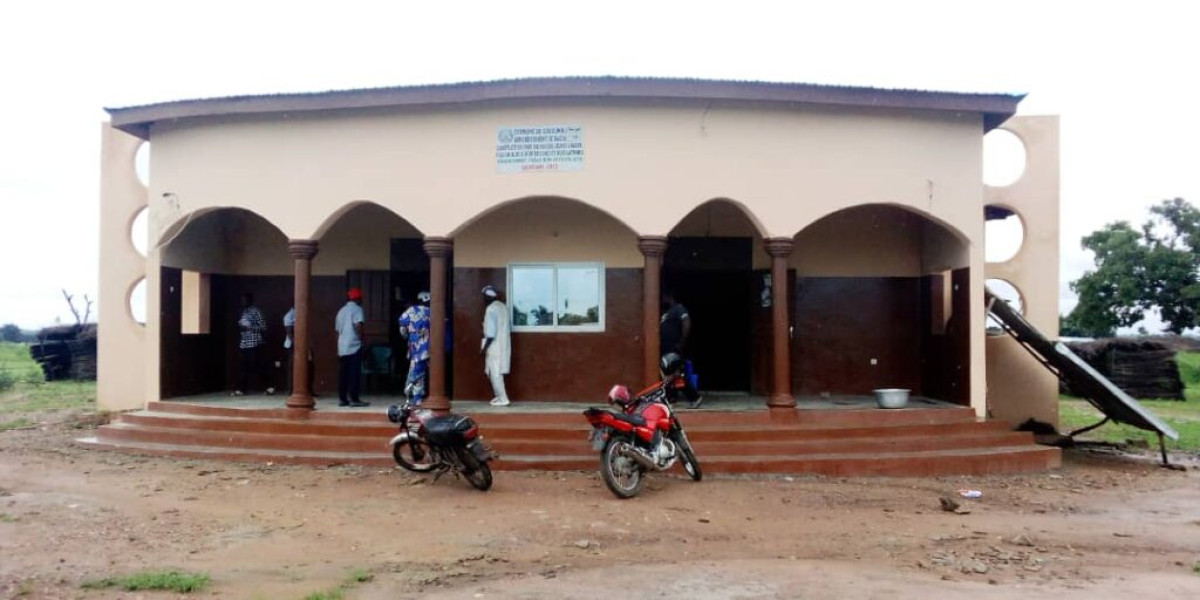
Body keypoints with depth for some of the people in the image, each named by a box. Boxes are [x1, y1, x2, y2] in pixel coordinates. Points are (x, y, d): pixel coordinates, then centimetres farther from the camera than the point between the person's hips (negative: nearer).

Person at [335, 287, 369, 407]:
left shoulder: (341, 310, 17)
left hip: (342, 347, 7)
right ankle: (354, 399, -6)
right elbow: (358, 325, -19)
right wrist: (361, 338, -7)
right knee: (354, 374, -5)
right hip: (354, 346, -7)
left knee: (343, 374, 7)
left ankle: (342, 398, 8)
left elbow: (337, 328, 19)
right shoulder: (357, 309, -5)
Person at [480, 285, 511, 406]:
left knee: (495, 373, -2)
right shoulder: (503, 306, 10)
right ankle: (499, 395, 22)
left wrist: (484, 347, -14)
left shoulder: (491, 309, -15)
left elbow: (491, 332, -19)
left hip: (495, 346, -8)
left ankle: (503, 399, -2)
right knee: (497, 372, 17)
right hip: (504, 345, 8)